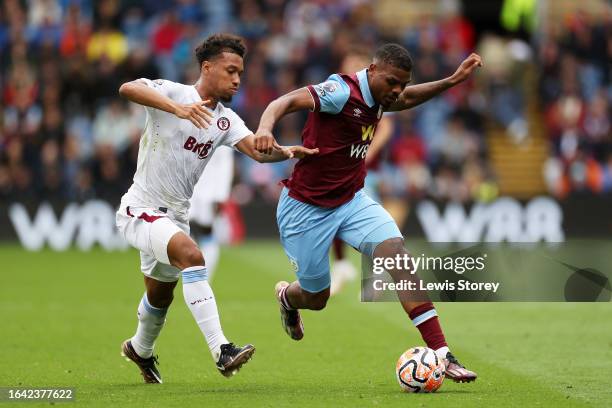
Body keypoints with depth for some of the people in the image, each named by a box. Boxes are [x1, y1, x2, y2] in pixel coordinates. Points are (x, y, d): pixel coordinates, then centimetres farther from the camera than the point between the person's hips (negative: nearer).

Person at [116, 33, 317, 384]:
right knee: (192, 256, -32)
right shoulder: (173, 92, -15)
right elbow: (128, 88, -35)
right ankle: (221, 351, -39)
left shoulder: (226, 120, 3)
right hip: (141, 209, -8)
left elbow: (256, 149, -13)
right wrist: (178, 108, -48)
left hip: (175, 216, 8)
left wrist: (285, 152, -35)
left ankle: (141, 350, 53)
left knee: (161, 296, 24)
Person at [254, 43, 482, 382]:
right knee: (316, 298, 9)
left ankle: (440, 353, -22)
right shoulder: (342, 91, -23)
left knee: (397, 253, -19)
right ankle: (287, 296, 50)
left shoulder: (377, 97, 1)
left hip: (351, 201, 6)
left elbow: (406, 99, 25)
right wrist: (266, 127, -58)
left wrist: (451, 81, 12)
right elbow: (287, 101, -37)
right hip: (307, 209, -6)